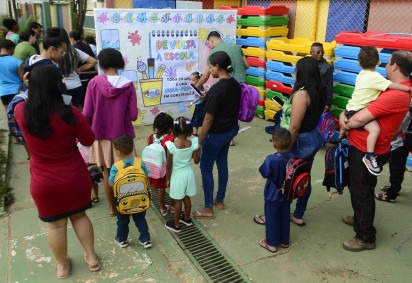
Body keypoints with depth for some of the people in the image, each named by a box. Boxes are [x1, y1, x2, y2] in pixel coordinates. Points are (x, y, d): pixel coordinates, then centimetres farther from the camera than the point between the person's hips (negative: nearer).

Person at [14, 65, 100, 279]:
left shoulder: (21, 112, -15)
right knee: (79, 216, 22)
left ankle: (63, 266, 37)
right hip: (74, 178, 0)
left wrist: (33, 84, 18)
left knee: (56, 224, 18)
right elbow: (89, 140, -6)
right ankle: (91, 257, 34)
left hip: (44, 183, 1)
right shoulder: (70, 113, -20)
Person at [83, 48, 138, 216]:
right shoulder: (128, 85, -11)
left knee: (107, 172, 15)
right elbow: (133, 115, -11)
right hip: (122, 135, 0)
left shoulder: (94, 83, -11)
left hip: (101, 134, 1)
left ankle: (111, 207, 27)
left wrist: (95, 124, 12)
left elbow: (87, 114, -10)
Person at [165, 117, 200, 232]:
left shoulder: (171, 145, -23)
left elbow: (169, 165, -13)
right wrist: (198, 151, 12)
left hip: (177, 175, -4)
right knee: (186, 198, 23)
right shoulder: (193, 143, -14)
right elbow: (196, 161, -5)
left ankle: (176, 225, 26)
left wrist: (167, 178, 1)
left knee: (178, 201, 11)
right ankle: (187, 219, 42)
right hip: (189, 173, 4)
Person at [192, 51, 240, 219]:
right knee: (222, 164, 20)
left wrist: (199, 141, -14)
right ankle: (220, 200, 35)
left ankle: (208, 209, 16)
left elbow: (209, 119, -22)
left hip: (216, 134, -9)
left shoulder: (217, 88, -25)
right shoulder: (235, 84, 1)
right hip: (230, 130, 9)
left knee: (206, 168, 5)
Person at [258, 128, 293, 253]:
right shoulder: (292, 158, -13)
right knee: (284, 217, 21)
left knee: (272, 219, 12)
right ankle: (284, 241, 37)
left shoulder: (270, 160, -29)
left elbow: (264, 174, -16)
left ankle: (271, 243, 26)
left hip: (272, 196, -4)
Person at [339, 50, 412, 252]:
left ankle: (366, 237, 19)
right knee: (357, 187, 25)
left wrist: (344, 127, -7)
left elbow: (360, 119, -28)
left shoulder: (395, 95, -27)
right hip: (363, 147, 10)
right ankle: (360, 218, 46)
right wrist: (344, 115, -9)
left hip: (367, 152, -10)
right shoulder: (394, 88, 7)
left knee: (361, 192, 3)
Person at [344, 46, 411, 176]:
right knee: (375, 128, -27)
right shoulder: (374, 76, -15)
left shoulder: (362, 74, 11)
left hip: (352, 108, 10)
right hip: (357, 111, -10)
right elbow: (391, 85, -18)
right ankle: (369, 156, -28)